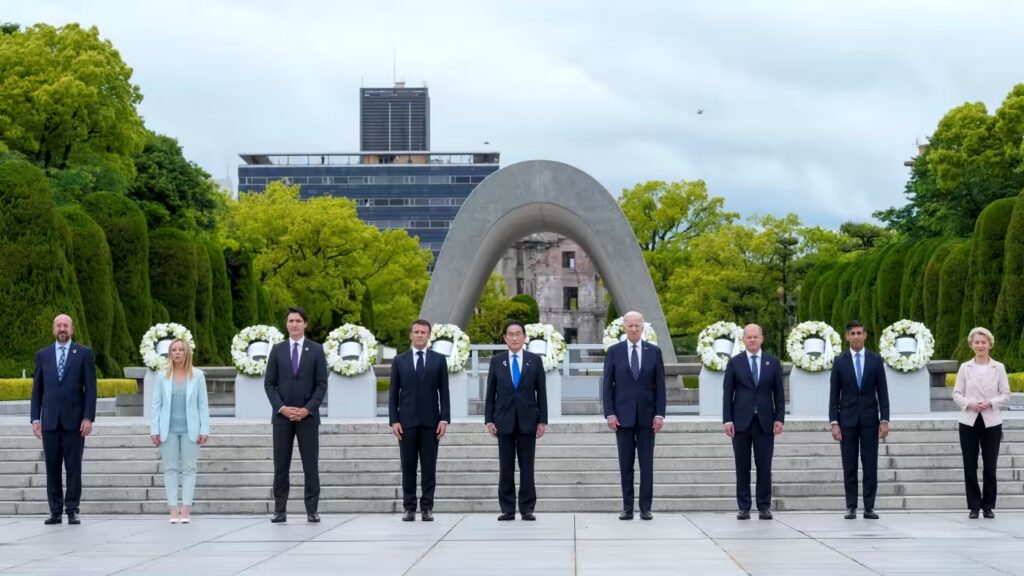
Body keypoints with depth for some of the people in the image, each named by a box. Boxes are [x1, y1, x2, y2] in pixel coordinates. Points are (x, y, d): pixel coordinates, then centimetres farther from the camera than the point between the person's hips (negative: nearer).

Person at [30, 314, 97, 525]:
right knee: (52, 467, 3)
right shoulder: (42, 355, 10)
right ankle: (55, 511, 8)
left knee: (74, 467, 0)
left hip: (74, 420, -2)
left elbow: (90, 388, 0)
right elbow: (37, 389, 11)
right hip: (50, 420, 2)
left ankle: (72, 510, 5)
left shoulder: (84, 353, 3)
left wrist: (88, 417, -8)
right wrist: (35, 418, 3)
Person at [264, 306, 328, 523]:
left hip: (308, 415, -1)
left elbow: (322, 384, -1)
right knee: (281, 466, 2)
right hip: (282, 415, 1)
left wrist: (307, 409, -11)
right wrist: (282, 408, -9)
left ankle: (312, 510, 4)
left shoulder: (316, 350, 3)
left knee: (310, 465, 0)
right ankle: (280, 510, 7)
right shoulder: (277, 350, 6)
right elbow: (269, 383, 3)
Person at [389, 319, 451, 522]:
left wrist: (444, 419, -5)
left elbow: (444, 392, 4)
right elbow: (393, 393, 5)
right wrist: (393, 420, -4)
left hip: (430, 421, 0)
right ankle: (409, 508, 5)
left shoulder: (439, 360, 6)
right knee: (408, 466, 1)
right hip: (407, 421, 0)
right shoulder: (399, 360, 7)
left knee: (429, 467, 0)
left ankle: (427, 507, 5)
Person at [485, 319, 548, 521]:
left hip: (527, 420, 0)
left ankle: (527, 508, 6)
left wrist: (542, 420, -2)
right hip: (504, 420, 1)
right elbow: (490, 392, 6)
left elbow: (541, 392, 3)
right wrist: (489, 419, -1)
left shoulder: (535, 360, 4)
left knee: (527, 467, 2)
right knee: (505, 467, 2)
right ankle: (507, 509, 6)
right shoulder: (496, 361, 5)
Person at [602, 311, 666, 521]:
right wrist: (609, 413, -7)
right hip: (623, 415, 0)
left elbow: (660, 385, 3)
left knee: (646, 463, 1)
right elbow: (607, 385, 2)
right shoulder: (614, 351, 2)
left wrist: (660, 414, -5)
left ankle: (645, 508, 5)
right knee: (625, 464, 3)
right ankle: (627, 508, 8)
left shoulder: (654, 351, 4)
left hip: (647, 415, 0)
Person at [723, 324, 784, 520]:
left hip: (765, 421, 1)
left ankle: (764, 507, 6)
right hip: (741, 421, 0)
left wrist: (779, 418, -1)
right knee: (742, 467, 2)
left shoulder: (773, 362, 8)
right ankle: (744, 507, 6)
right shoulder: (734, 363, 5)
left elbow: (779, 393, 7)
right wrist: (727, 420, -5)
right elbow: (727, 393, 3)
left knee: (764, 466, 0)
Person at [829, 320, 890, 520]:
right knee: (849, 466, 2)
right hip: (847, 419, 0)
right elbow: (834, 395, 2)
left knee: (870, 465, -1)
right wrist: (834, 422, -5)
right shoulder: (840, 361, 3)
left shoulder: (875, 360, 4)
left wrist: (884, 420, -4)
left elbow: (883, 392, 3)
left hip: (869, 419, 0)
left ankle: (869, 507, 3)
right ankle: (851, 507, 6)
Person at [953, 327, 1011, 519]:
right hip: (969, 422, 1)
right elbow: (956, 394, 4)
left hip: (991, 422, -1)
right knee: (970, 467, 1)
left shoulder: (998, 367, 3)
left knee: (990, 467, 1)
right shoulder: (965, 368, 4)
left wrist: (990, 403, -15)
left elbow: (1005, 394, 2)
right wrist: (969, 404, -15)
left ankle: (988, 506, 12)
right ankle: (974, 506, 10)